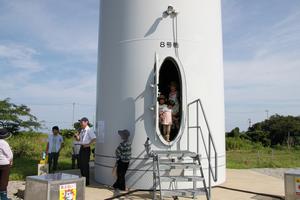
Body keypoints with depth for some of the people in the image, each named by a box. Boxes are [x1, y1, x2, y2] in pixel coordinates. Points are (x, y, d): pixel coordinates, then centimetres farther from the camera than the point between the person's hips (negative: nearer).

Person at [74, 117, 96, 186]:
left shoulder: (89, 130, -13)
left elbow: (94, 139, -21)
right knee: (81, 165, 15)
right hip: (81, 148, 9)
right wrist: (76, 136, 1)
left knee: (85, 165, -2)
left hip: (86, 148, -9)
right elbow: (78, 139, 21)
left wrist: (88, 144, -21)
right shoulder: (82, 130, 13)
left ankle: (86, 181, 9)